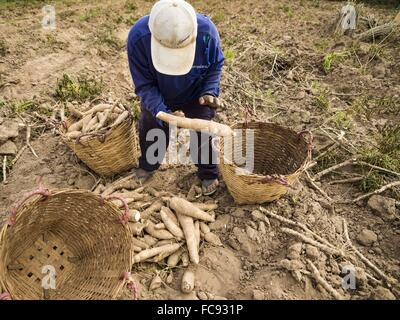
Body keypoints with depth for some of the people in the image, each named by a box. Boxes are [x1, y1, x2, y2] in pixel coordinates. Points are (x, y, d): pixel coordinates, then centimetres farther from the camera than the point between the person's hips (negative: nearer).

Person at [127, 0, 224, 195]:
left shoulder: (207, 32, -35)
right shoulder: (138, 36, -36)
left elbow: (216, 66, -12)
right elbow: (144, 84, -27)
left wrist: (209, 91, -29)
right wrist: (163, 113, -41)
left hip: (196, 96, 0)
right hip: (157, 98, 1)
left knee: (202, 133, 8)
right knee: (150, 129, 18)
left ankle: (209, 174, 35)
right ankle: (147, 165, 48)